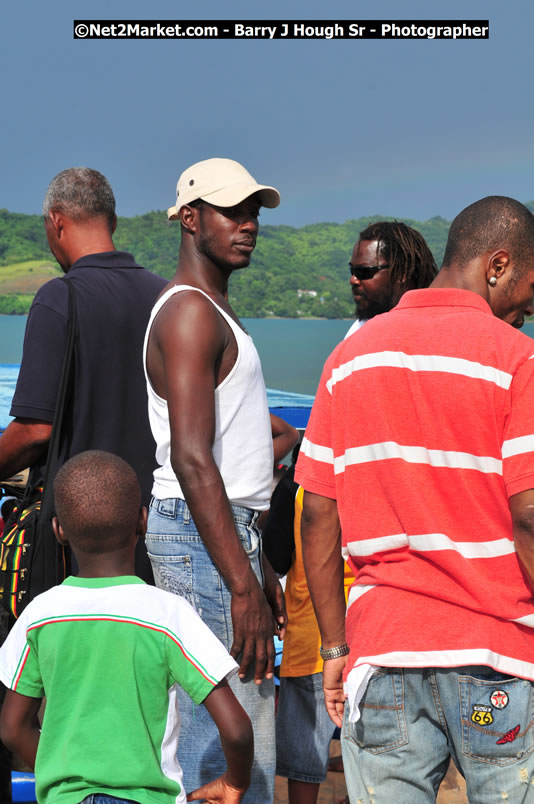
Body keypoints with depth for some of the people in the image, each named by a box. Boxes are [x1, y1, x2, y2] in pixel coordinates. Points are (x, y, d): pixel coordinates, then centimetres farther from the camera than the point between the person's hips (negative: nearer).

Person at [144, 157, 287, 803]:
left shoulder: (212, 310, 20)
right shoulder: (189, 312, -13)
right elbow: (191, 460, -23)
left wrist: (258, 566, 22)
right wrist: (241, 585, -26)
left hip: (227, 531, 10)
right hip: (201, 538, -10)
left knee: (254, 733, 14)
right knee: (221, 746, -7)